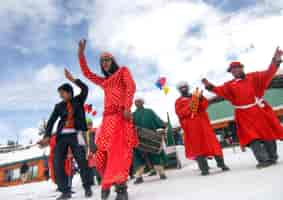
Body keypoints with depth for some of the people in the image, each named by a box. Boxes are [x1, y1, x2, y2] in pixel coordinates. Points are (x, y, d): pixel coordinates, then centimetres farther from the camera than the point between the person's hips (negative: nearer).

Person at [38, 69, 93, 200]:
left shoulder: (78, 100, 8)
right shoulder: (59, 106, 12)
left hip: (75, 134, -3)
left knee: (82, 161, -5)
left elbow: (85, 89, -8)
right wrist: (47, 136, -7)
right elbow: (51, 121, 5)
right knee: (57, 163, -4)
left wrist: (72, 79, -10)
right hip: (62, 136, 3)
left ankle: (87, 187, 10)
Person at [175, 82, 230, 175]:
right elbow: (180, 113, -8)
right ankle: (204, 168, 5)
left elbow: (205, 105, 4)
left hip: (202, 123, 2)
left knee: (211, 142, 1)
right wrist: (189, 106, -19)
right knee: (197, 146, -1)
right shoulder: (178, 101, 6)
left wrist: (201, 98, -14)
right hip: (191, 127, -2)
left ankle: (221, 163, 15)